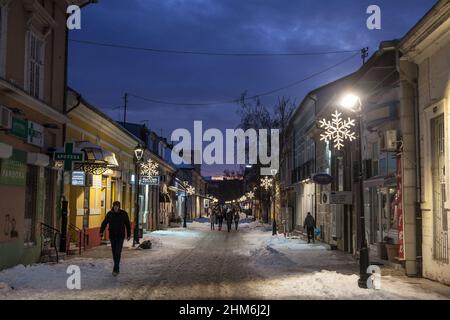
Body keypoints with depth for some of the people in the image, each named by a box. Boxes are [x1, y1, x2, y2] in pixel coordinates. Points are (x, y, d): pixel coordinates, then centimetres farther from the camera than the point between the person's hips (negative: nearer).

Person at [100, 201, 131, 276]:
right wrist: (101, 232, -13)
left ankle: (115, 269, -12)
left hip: (120, 236, -3)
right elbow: (104, 223, 0)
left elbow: (127, 225, 4)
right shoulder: (109, 214, 2)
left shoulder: (123, 214, -3)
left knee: (118, 253, -11)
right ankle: (117, 268, 24)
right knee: (114, 253, 10)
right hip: (112, 236, 3)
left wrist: (129, 235, 4)